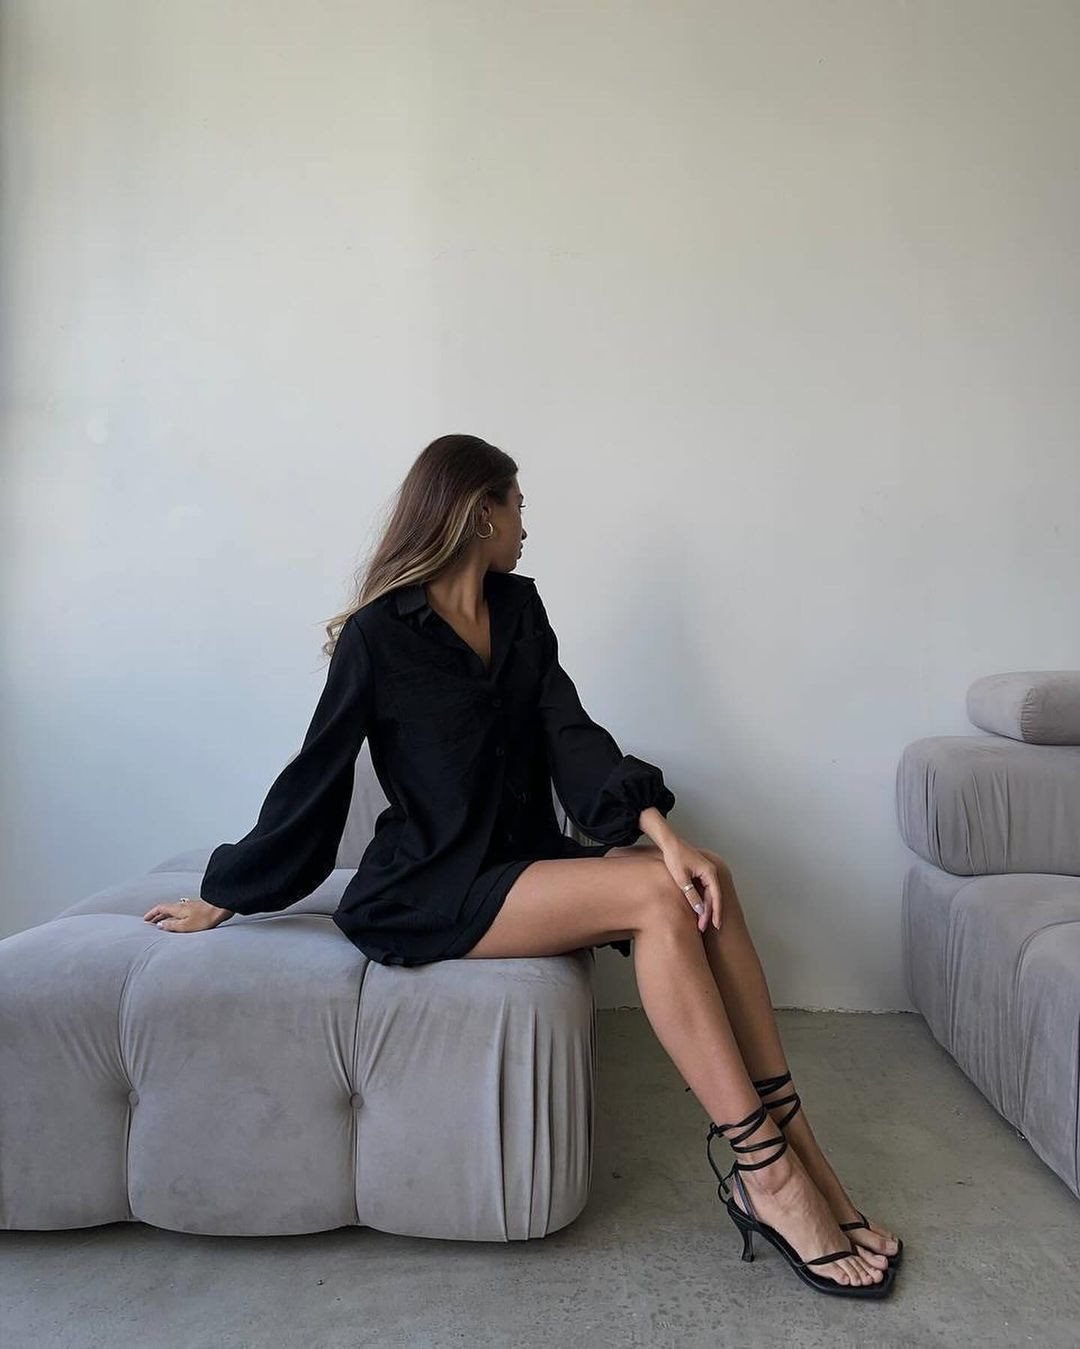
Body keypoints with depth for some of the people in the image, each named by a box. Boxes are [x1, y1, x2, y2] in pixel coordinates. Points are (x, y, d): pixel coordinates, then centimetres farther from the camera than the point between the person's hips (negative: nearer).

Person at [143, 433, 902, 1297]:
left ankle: (789, 1141, -14)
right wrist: (224, 896, 5)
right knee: (659, 896, -25)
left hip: (524, 861, 6)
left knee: (702, 880, -19)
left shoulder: (519, 609, 9)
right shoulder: (379, 635, -8)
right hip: (429, 892, -6)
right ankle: (767, 1176, -19)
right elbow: (316, 778, -2)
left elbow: (569, 734, -2)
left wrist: (657, 827, -18)